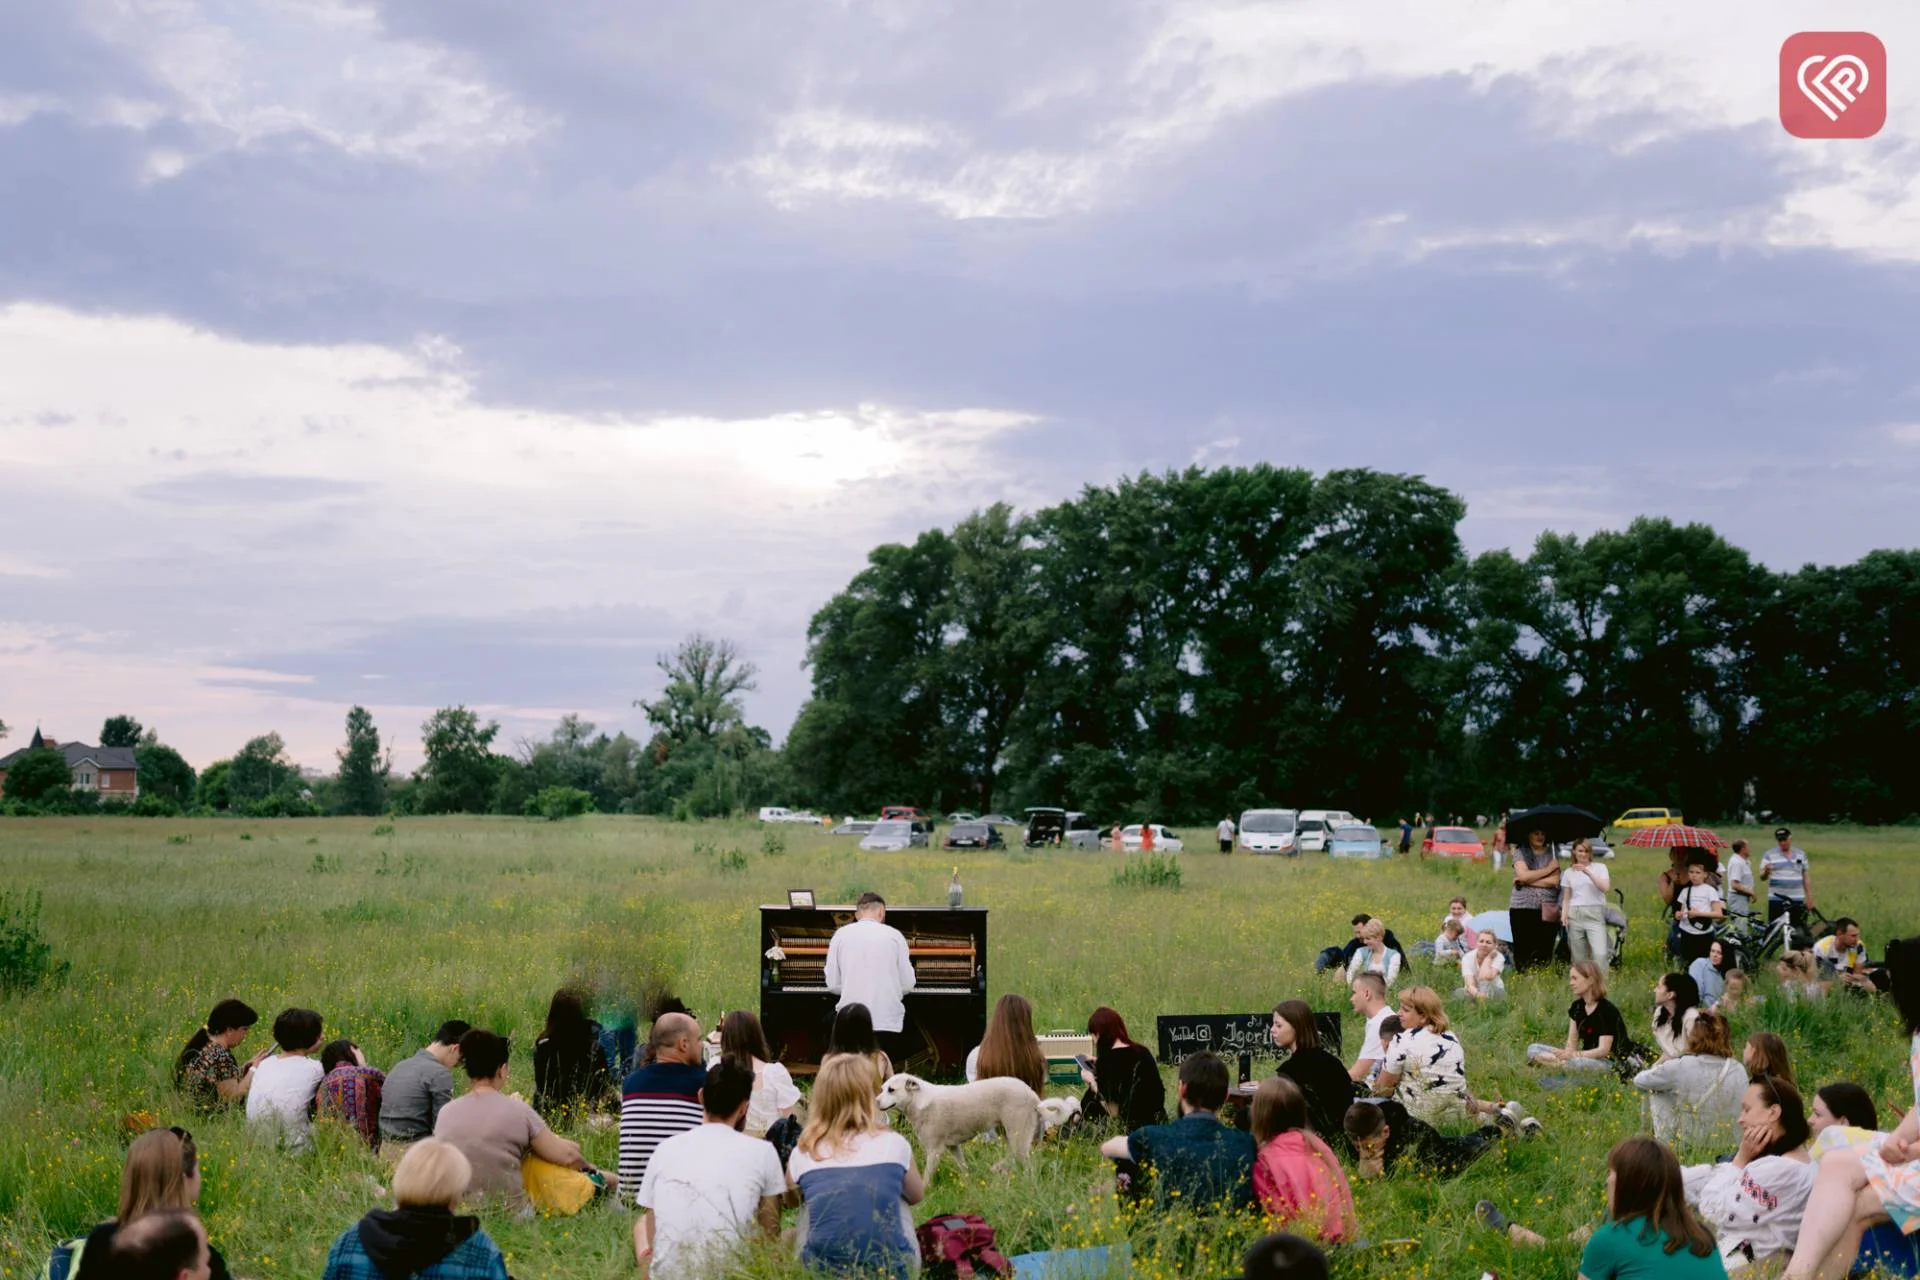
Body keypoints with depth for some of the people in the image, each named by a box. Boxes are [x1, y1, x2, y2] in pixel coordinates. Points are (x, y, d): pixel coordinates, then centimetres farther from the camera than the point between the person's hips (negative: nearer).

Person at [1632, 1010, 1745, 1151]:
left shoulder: (1680, 1066, -18)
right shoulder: (1739, 1071, -10)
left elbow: (1639, 1081, -1)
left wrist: (1656, 1067, 21)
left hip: (1680, 1144, -4)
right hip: (1723, 1147, 4)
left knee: (1656, 1091, 19)